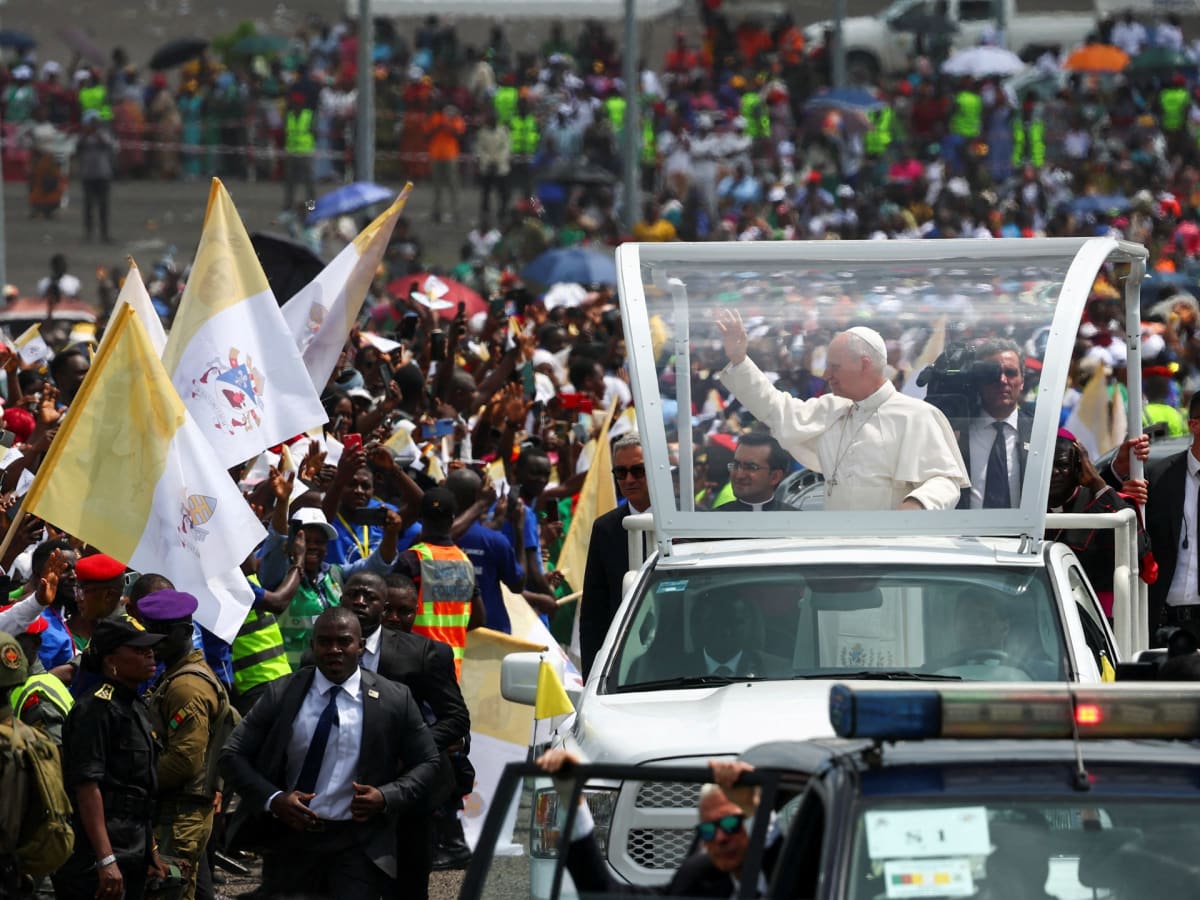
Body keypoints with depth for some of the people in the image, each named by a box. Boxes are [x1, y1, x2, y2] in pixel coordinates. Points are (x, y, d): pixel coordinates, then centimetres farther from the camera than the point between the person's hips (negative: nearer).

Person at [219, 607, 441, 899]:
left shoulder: (394, 700, 0)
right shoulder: (282, 694, 2)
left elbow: (427, 765, 7)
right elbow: (233, 755, 3)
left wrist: (387, 797, -12)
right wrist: (272, 799, -13)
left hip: (358, 845, -2)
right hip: (290, 840, 2)